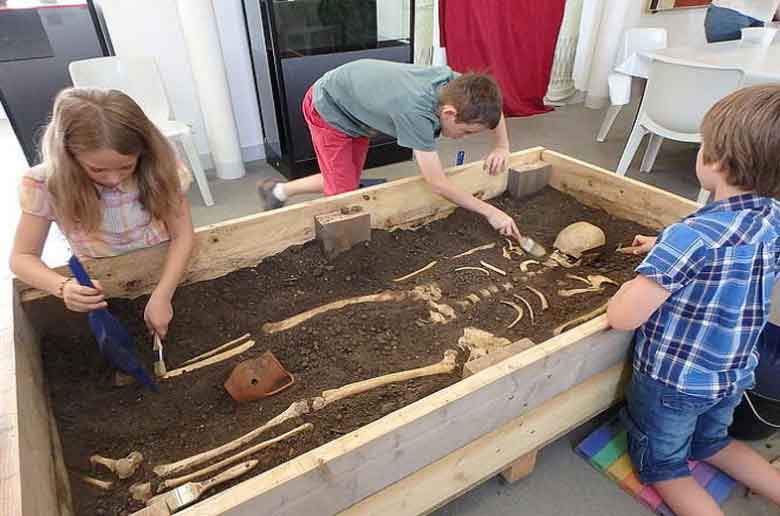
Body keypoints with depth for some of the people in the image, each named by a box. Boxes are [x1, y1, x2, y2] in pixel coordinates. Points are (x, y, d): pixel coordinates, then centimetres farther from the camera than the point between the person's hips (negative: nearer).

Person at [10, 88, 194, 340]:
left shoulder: (157, 167, -18)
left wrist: (161, 295, -29)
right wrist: (64, 287, -31)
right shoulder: (46, 184, -18)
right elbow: (22, 257, -9)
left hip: (165, 272, 1)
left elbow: (182, 234, -17)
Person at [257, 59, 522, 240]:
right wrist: (490, 211, -27)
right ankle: (278, 191, 14)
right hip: (328, 109, -7)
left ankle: (278, 190, 21)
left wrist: (502, 146, -12)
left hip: (357, 99, 7)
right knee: (345, 192, -6)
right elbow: (438, 185, -34)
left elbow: (491, 107, 2)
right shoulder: (416, 112, -42)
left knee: (351, 181, 8)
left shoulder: (453, 81, -21)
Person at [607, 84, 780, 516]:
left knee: (663, 467, 19)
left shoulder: (690, 236, -32)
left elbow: (620, 317, -31)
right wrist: (667, 252, 6)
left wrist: (646, 273, -13)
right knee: (710, 444, 33)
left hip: (673, 381, -6)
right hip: (734, 377, 7)